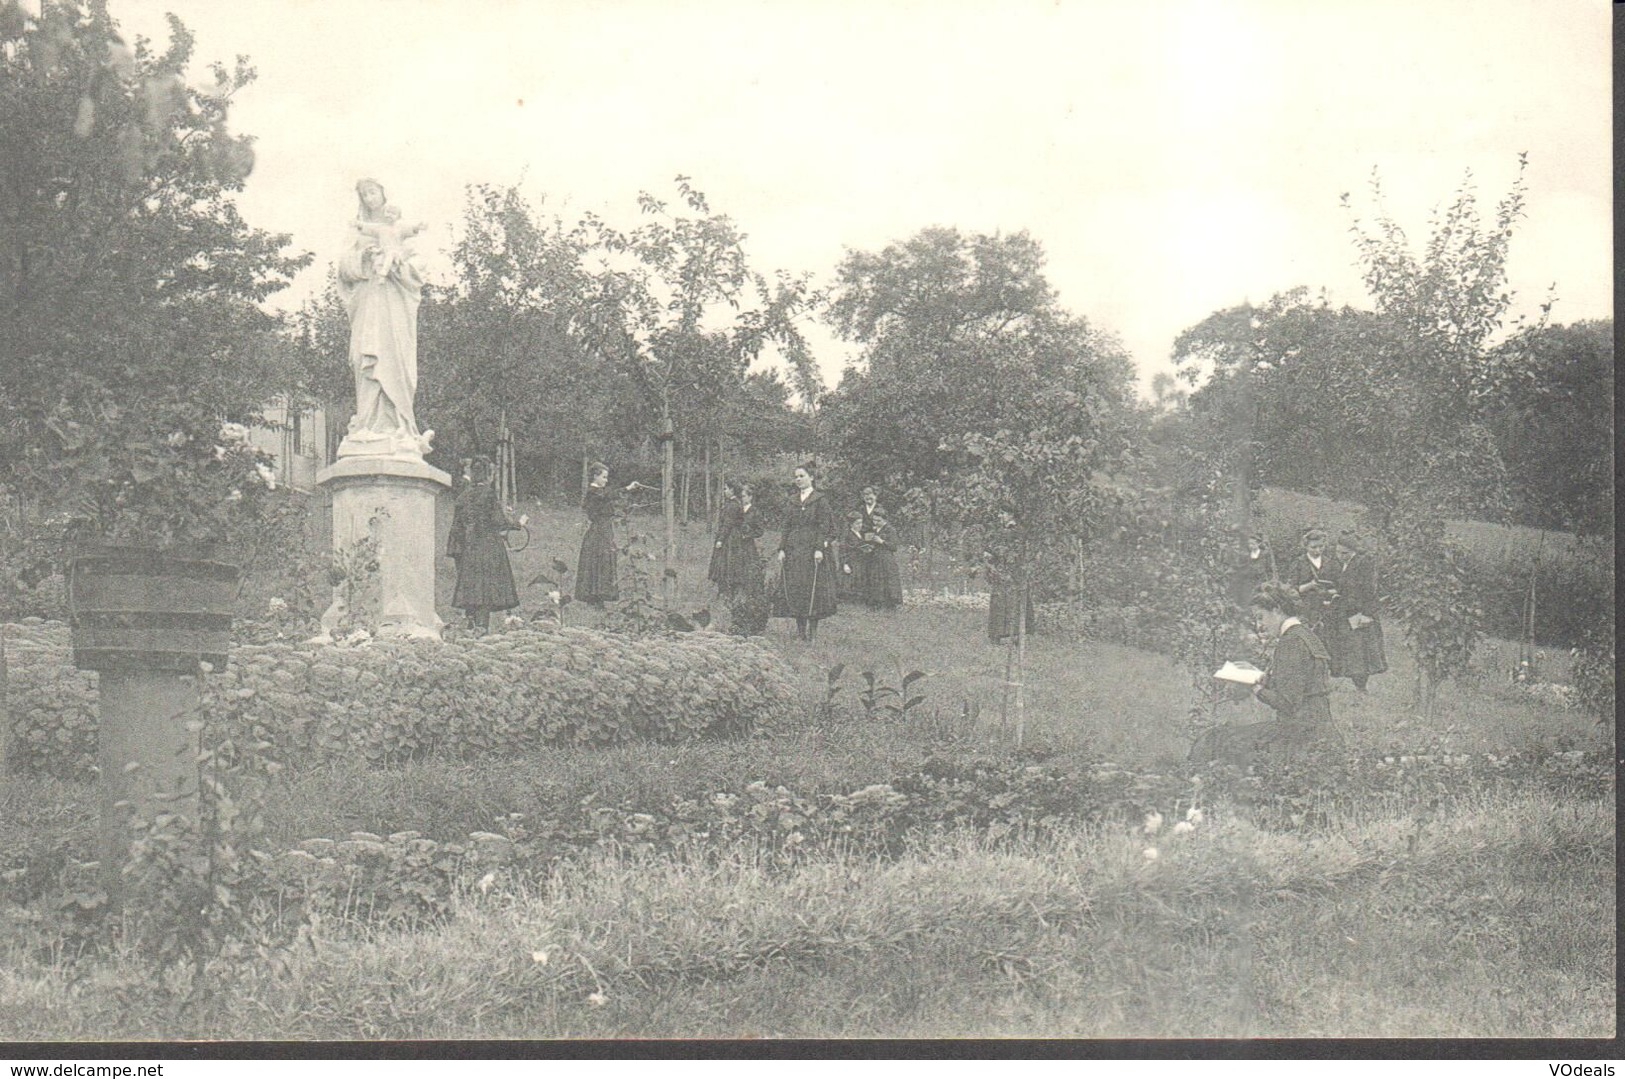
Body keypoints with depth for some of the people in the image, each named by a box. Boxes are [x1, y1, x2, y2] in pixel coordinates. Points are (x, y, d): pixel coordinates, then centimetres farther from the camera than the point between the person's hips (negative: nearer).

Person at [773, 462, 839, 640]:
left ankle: (812, 629, -1)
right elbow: (787, 527, 13)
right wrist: (782, 549, 4)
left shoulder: (820, 500, -2)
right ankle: (800, 628, 6)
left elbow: (824, 526, -8)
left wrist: (819, 548, -17)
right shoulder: (793, 501, 14)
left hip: (813, 550, -5)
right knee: (794, 587, 1)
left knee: (813, 587, -6)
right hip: (794, 550, 5)